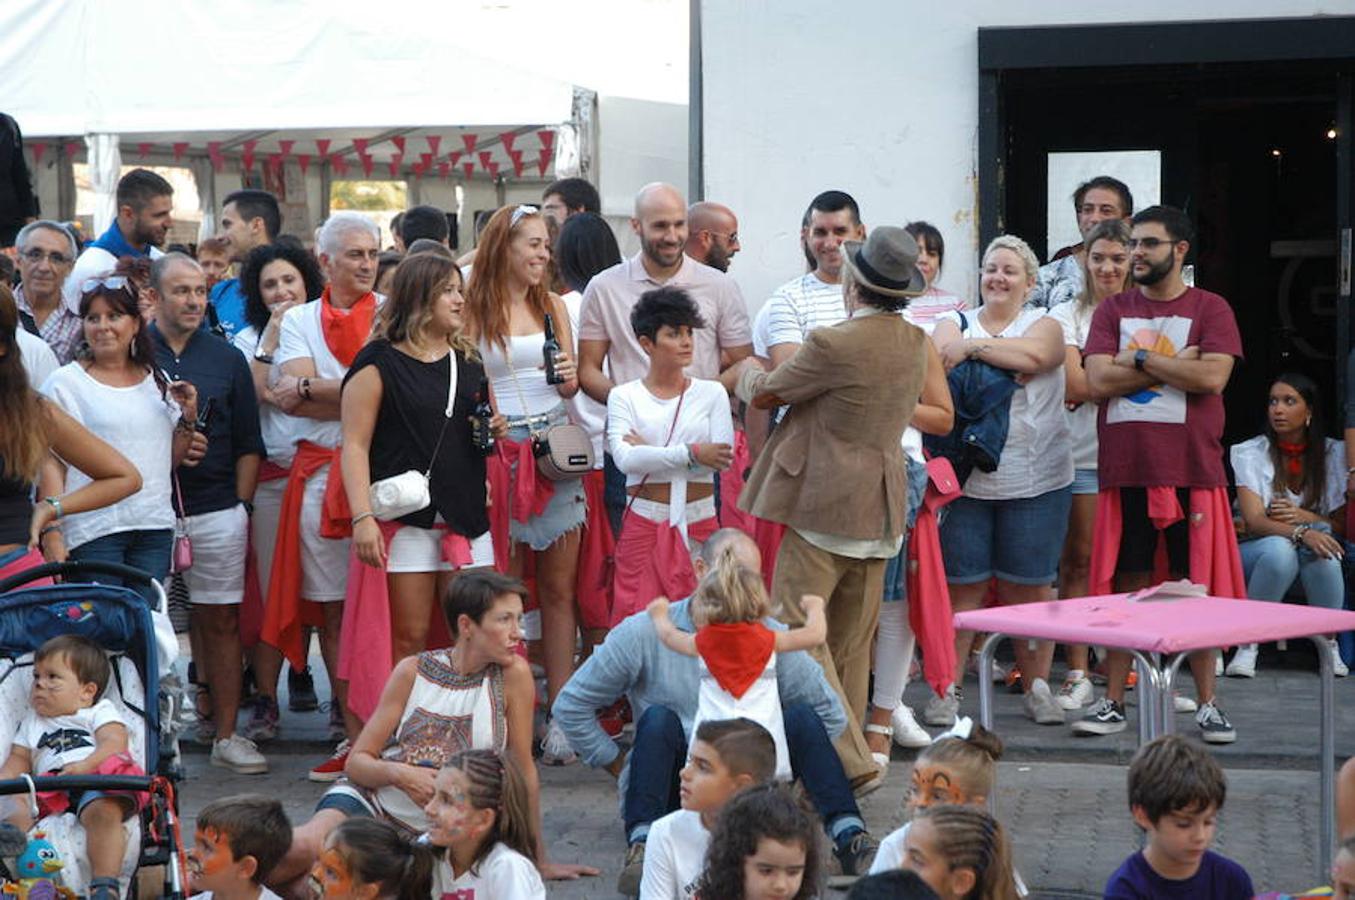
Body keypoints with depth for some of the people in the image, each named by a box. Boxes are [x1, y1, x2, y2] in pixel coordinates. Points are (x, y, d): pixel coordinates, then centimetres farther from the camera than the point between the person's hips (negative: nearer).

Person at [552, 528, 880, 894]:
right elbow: (570, 706, 2)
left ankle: (850, 838, -31)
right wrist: (619, 767, 2)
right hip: (671, 793, -2)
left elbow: (830, 716, 12)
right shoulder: (644, 634, -4)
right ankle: (642, 847, -47)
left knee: (800, 715, -18)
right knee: (658, 718, -30)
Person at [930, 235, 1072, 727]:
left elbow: (1033, 355, -14)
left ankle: (1037, 686, 13)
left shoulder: (1044, 325, 9)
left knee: (1028, 586, 3)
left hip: (1032, 480, 0)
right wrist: (1002, 365, -20)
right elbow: (937, 360, -9)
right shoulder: (955, 323, 13)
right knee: (961, 584, -2)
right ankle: (947, 689, 3)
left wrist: (971, 347, -11)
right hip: (965, 477, 1)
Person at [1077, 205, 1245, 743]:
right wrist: (1177, 364, -7)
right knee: (1124, 587, 5)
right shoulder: (1113, 311, 11)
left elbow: (1212, 377, -13)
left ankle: (1207, 704, 10)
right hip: (1126, 470, 2)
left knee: (1198, 588, 2)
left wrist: (1141, 360, -8)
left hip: (1192, 470, -2)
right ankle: (1113, 703, 12)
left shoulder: (1210, 310, 3)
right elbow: (1098, 382, -3)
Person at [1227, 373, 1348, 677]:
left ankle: (1329, 644, -18)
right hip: (1255, 555, -1)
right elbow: (1254, 521, -18)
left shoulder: (1334, 454, 0)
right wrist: (1301, 533, -36)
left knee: (1322, 550, -34)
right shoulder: (1250, 454, -6)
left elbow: (1342, 525, -2)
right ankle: (1247, 646, -24)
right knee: (1279, 548, -37)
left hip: (1316, 567, 1)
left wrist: (1304, 517, -22)